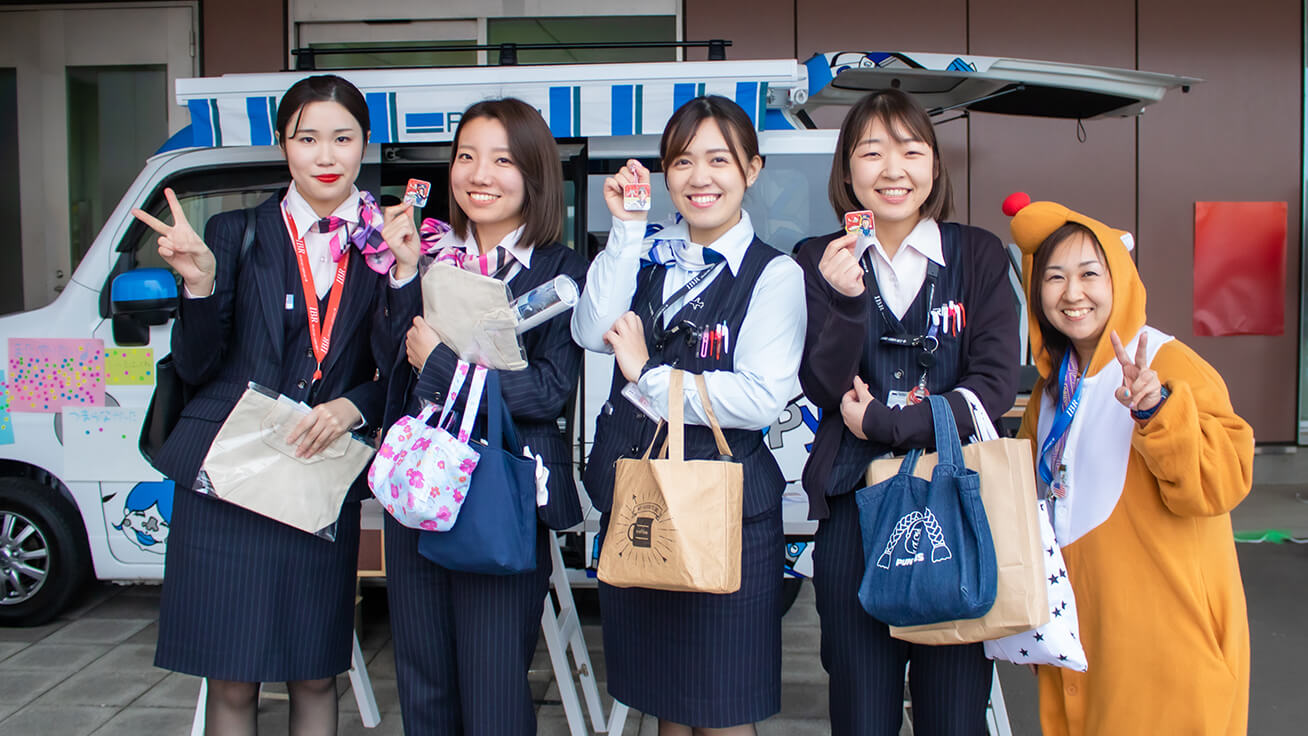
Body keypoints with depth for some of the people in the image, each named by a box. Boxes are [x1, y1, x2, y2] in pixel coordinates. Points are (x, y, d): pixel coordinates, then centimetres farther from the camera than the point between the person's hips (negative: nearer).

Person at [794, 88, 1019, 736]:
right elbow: (824, 389, -4)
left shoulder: (978, 256, 5)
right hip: (853, 507, 0)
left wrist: (883, 420, -10)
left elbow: (994, 385, -4)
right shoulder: (822, 261, 5)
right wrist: (845, 300, -20)